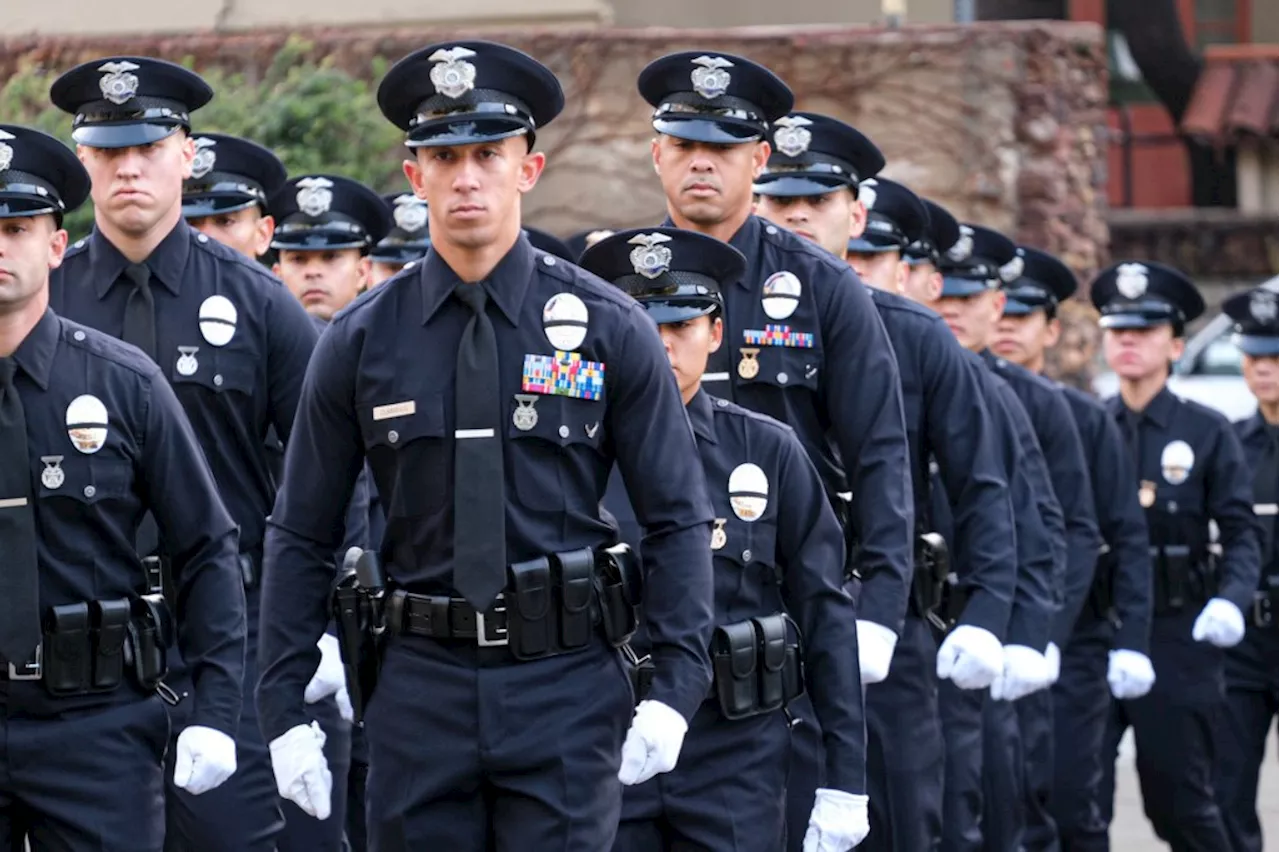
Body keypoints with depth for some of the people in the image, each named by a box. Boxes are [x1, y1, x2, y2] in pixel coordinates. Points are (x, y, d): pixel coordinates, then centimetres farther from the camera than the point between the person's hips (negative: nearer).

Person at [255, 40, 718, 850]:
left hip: (568, 687, -2)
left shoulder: (609, 326, 1)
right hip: (422, 685, 2)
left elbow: (679, 519, 2)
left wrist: (676, 691, -7)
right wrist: (284, 712, 3)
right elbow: (300, 536, 8)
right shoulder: (361, 342, 4)